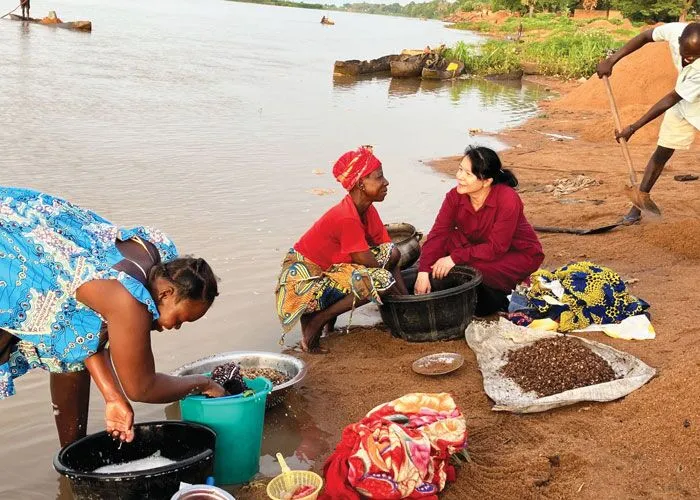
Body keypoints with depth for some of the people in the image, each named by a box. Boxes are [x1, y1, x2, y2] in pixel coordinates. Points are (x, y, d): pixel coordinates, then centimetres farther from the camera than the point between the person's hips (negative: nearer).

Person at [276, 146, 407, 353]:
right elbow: (368, 263, -22)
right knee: (380, 280, -25)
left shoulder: (367, 210, 2)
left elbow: (389, 254, 3)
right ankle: (315, 322, -10)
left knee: (392, 252, 1)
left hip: (327, 269, 10)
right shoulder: (347, 218, -26)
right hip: (304, 278, -10)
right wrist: (399, 296, -11)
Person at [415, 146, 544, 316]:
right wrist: (423, 272, -34)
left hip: (519, 255, -6)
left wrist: (455, 258, -33)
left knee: (477, 267, -33)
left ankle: (499, 297, -1)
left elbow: (496, 248, -29)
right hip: (479, 247, 6)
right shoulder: (455, 196, -16)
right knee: (444, 242, -19)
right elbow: (438, 233, -22)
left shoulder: (508, 200, -30)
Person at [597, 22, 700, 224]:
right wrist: (612, 60, -13)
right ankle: (637, 206, 10)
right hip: (682, 103, 4)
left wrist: (633, 128, -28)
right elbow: (645, 37, -8)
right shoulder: (675, 30, -29)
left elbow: (670, 100, -32)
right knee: (662, 152, 5)